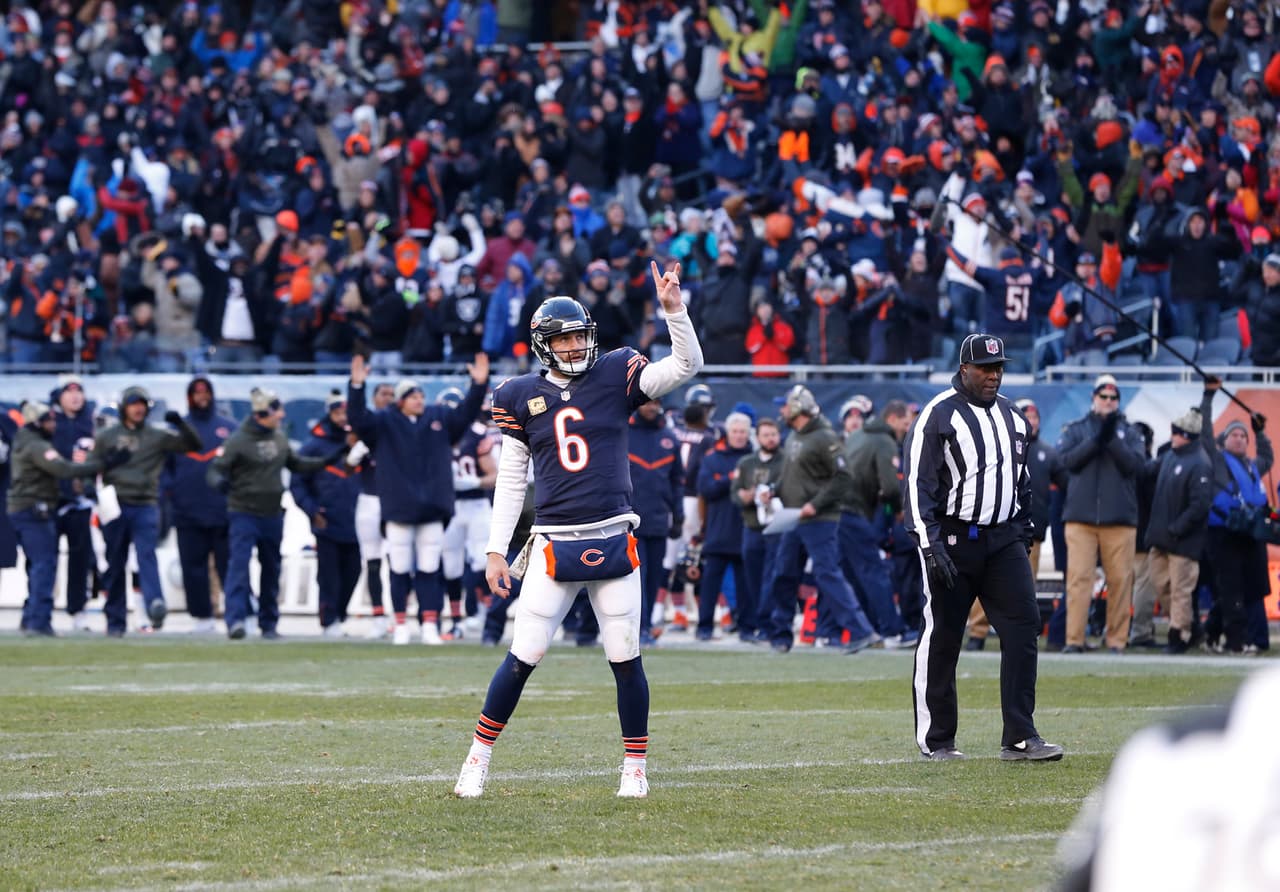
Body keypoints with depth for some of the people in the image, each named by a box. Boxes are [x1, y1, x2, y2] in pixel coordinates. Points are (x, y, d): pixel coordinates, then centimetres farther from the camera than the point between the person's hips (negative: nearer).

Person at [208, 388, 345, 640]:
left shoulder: (279, 438, 9)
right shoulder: (238, 441, -11)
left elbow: (296, 464, 23)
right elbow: (215, 470, -14)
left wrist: (328, 460, 14)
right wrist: (220, 482, -37)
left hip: (273, 515, 7)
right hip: (244, 514, -7)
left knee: (271, 571, 13)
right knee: (239, 564, -18)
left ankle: (269, 624, 24)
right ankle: (235, 620, -25)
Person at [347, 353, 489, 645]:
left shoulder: (439, 419, 11)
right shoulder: (385, 423, 1)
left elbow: (466, 413, 9)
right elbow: (358, 418, -11)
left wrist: (479, 385, -5)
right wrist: (357, 386, -26)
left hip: (433, 510, 2)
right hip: (398, 509, -2)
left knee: (429, 571, 3)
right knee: (400, 569, 2)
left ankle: (430, 626, 5)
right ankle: (401, 625, 10)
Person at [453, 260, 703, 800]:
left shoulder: (615, 378, 4)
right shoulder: (523, 397, 5)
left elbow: (687, 366, -5)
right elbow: (511, 479, 10)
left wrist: (673, 309, -19)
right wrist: (496, 551, 6)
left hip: (612, 541, 0)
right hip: (554, 544, 0)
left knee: (625, 660, 1)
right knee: (523, 657, -3)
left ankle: (635, 766, 13)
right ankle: (479, 756, 9)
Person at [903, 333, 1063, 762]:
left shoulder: (1012, 416, 14)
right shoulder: (938, 415, -7)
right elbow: (918, 483, -11)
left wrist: (1023, 532, 18)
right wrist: (930, 544, -18)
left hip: (1004, 540, 5)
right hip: (952, 542, -5)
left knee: (1024, 626, -8)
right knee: (941, 639, 1)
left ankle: (1019, 738, -8)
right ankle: (935, 740, 11)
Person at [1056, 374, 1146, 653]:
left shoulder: (1129, 432, 12)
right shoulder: (1076, 429, 12)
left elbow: (1135, 464, -3)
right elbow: (1067, 459, -4)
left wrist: (1112, 439, -13)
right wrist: (1098, 439, -12)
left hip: (1120, 518, 1)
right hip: (1081, 516, -1)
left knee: (1120, 580, -1)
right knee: (1078, 578, -8)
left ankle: (1117, 640, 3)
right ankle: (1074, 640, -10)